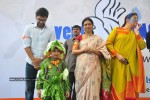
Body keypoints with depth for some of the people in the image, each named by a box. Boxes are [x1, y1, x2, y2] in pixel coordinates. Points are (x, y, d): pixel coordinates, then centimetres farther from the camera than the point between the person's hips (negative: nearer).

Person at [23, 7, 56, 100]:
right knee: (29, 88, 4)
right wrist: (34, 60, -11)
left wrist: (41, 59, -10)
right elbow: (26, 45, -3)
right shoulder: (29, 28, 1)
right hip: (31, 63, 0)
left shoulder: (51, 31, 2)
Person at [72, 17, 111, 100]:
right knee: (82, 87, 0)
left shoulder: (97, 39, 9)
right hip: (81, 66, 1)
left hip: (93, 66, -1)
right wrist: (83, 50, -11)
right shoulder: (79, 38, 11)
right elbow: (73, 51, 3)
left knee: (92, 87, -6)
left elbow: (102, 52, 5)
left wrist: (93, 50, -11)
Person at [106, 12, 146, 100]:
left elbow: (142, 46, 4)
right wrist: (117, 55, -11)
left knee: (129, 87, 2)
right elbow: (108, 43, -1)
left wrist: (137, 32, 5)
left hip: (130, 65, 4)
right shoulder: (117, 30, 8)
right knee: (119, 85, -4)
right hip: (118, 63, -3)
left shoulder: (134, 34, 19)